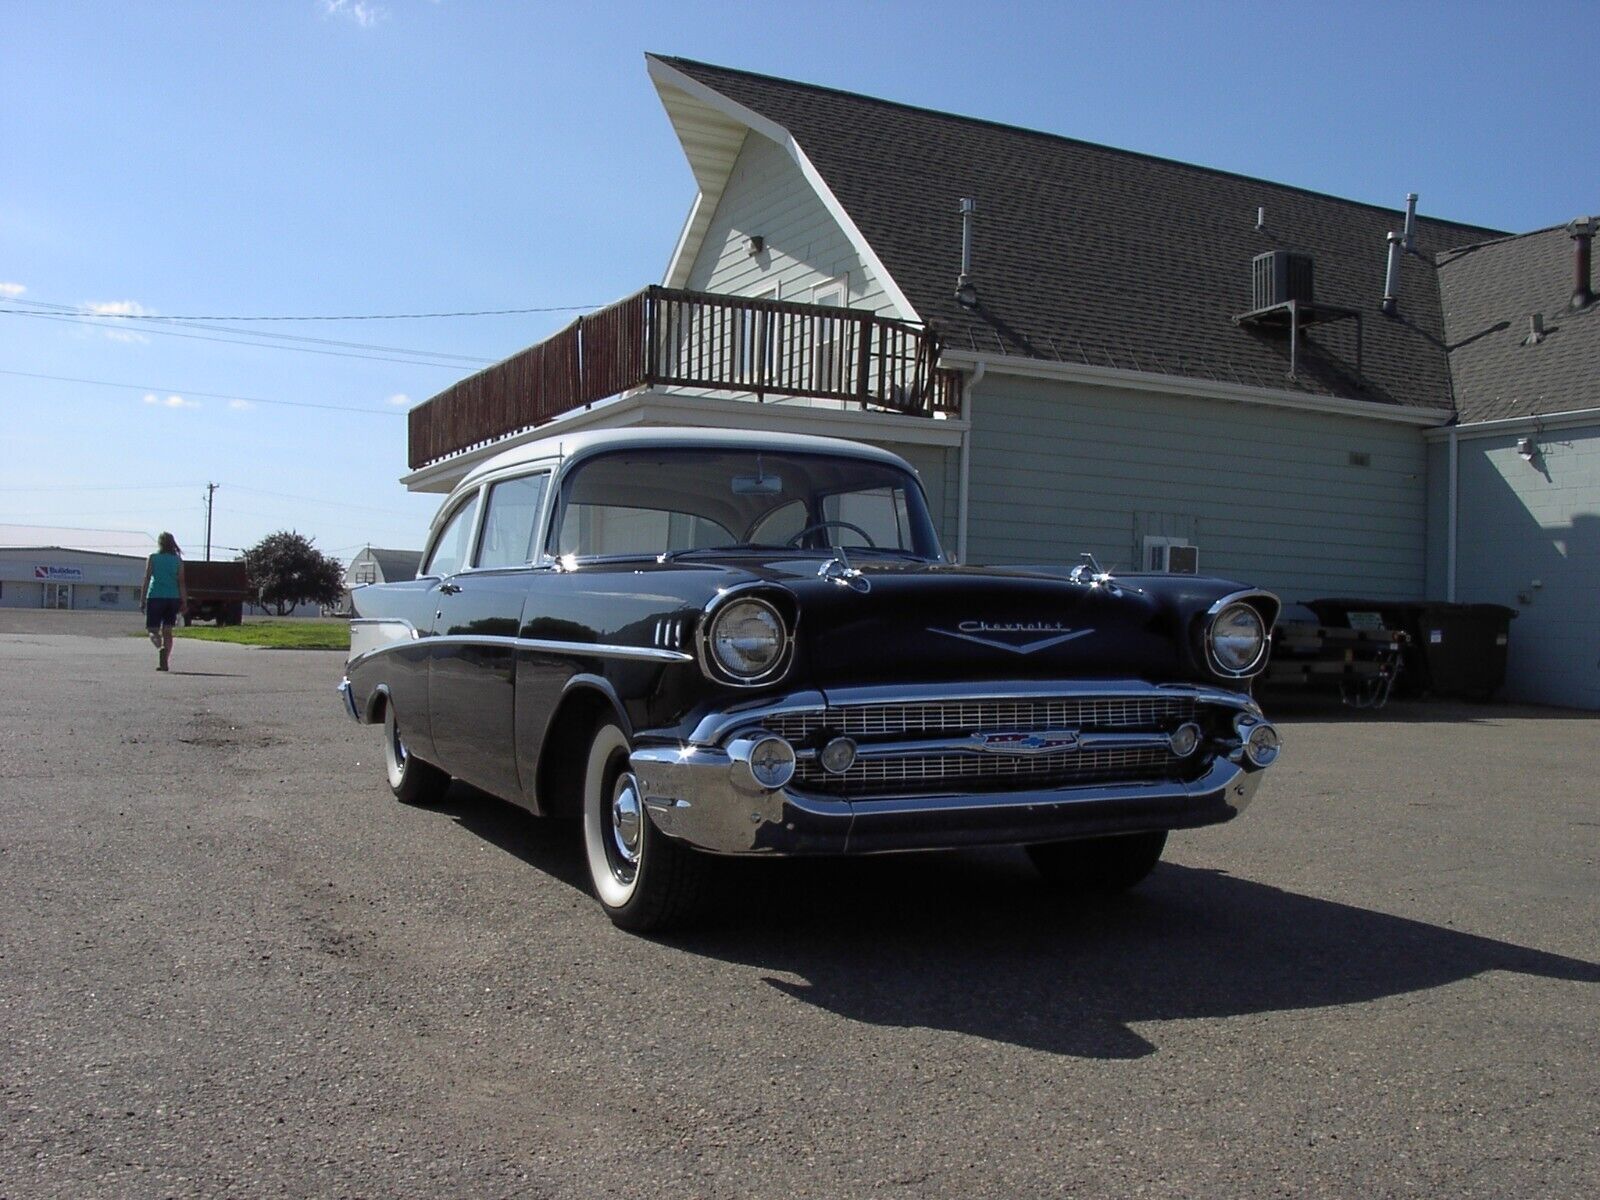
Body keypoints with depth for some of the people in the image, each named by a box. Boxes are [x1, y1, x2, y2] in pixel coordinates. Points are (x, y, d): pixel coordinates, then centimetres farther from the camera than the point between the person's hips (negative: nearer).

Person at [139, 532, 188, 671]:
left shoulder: (152, 558, 2)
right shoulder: (178, 560, 5)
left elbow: (146, 580, -2)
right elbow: (181, 583, 2)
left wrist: (142, 600, 1)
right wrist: (184, 602, 5)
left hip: (155, 597, -2)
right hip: (173, 598, 2)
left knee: (152, 629, 4)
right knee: (167, 631, 10)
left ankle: (160, 645, -31)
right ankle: (164, 662, -2)